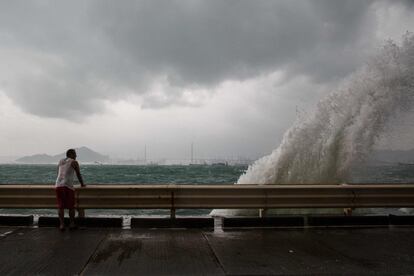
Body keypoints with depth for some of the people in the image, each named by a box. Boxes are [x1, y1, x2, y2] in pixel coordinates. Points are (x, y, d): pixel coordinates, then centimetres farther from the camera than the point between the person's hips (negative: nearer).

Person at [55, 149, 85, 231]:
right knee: (71, 206, 6)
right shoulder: (74, 162, 4)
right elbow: (78, 174, 8)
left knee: (61, 206, 4)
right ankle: (71, 224, 12)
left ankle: (61, 224, -1)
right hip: (68, 186, -5)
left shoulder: (60, 161, 22)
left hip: (58, 185, 5)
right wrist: (82, 184, 21)